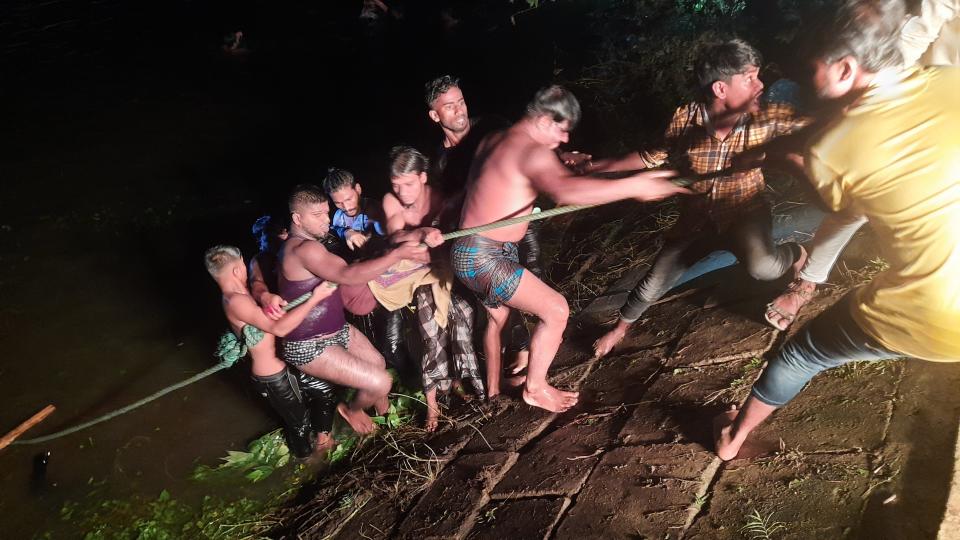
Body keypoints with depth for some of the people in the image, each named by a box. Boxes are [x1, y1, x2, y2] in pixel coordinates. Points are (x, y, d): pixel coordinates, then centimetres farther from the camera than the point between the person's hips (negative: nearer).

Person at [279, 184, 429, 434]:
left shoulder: (305, 244, 8)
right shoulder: (303, 249, -27)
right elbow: (347, 276, -38)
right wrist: (397, 254, -38)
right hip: (309, 347, -10)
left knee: (378, 363, 21)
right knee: (381, 383, -10)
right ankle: (352, 410, 21)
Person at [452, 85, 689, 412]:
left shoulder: (494, 141, 10)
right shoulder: (530, 150, -20)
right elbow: (565, 191, -40)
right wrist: (633, 186, -37)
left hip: (469, 253, 10)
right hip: (483, 258, -10)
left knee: (497, 316, 28)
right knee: (556, 310, -5)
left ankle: (493, 389, 45)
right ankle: (535, 389, 12)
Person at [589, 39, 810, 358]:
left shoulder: (765, 119, -19)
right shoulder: (685, 120, -17)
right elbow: (655, 156, -2)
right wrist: (597, 167, -4)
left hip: (745, 214, -1)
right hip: (697, 220, 1)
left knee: (763, 268, -34)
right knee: (652, 286, 4)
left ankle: (797, 255, 5)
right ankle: (621, 327, 37)